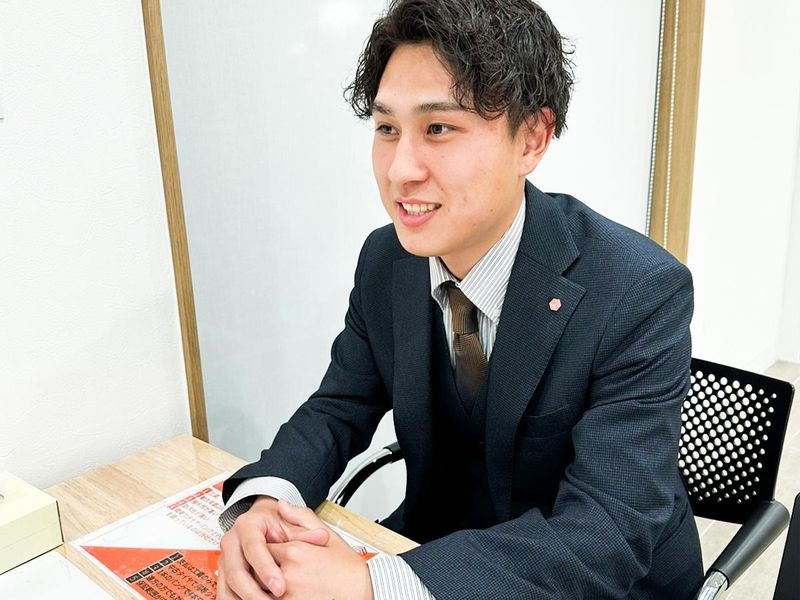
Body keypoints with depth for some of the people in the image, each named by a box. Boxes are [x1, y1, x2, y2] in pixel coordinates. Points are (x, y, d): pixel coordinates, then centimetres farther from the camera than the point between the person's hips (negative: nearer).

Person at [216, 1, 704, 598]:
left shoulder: (642, 294, -24)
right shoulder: (385, 260, -8)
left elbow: (608, 536, -27)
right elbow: (339, 408, -2)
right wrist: (263, 500, -23)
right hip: (435, 543, 4)